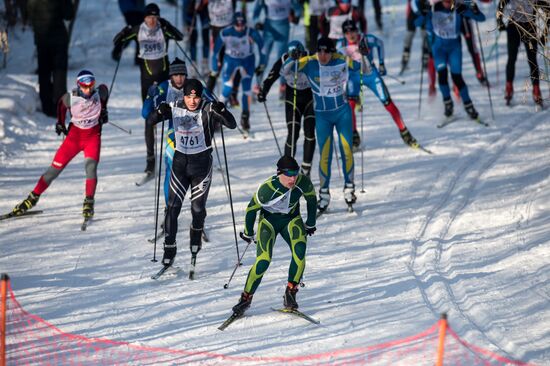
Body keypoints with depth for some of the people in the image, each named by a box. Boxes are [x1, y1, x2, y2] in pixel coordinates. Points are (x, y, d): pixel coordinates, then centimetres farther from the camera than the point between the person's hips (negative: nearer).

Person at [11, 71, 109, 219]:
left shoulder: (99, 93, -16)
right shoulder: (70, 98, -19)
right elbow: (61, 104, 6)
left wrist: (103, 110, 12)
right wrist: (60, 123, 7)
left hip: (93, 136, 0)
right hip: (75, 135, 0)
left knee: (91, 166, -25)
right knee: (55, 168, -2)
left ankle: (89, 203, -18)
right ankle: (33, 198, 10)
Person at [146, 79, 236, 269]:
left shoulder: (208, 110, -11)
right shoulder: (175, 109, -4)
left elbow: (232, 124, -19)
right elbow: (150, 121, -6)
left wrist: (222, 111, -39)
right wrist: (160, 112, -28)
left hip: (202, 162, -2)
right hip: (180, 161, 2)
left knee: (198, 207, 2)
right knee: (173, 207, -6)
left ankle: (196, 238, 31)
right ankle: (169, 248, 1)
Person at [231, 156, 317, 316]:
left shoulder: (303, 182, -23)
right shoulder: (267, 188, -30)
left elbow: (311, 198, 1)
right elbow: (251, 209, -12)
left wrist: (310, 223, 13)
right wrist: (248, 233, 3)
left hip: (292, 219, 2)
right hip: (269, 220, -2)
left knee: (299, 250, -28)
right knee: (263, 261, -20)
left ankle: (291, 293, -17)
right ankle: (246, 298, -1)